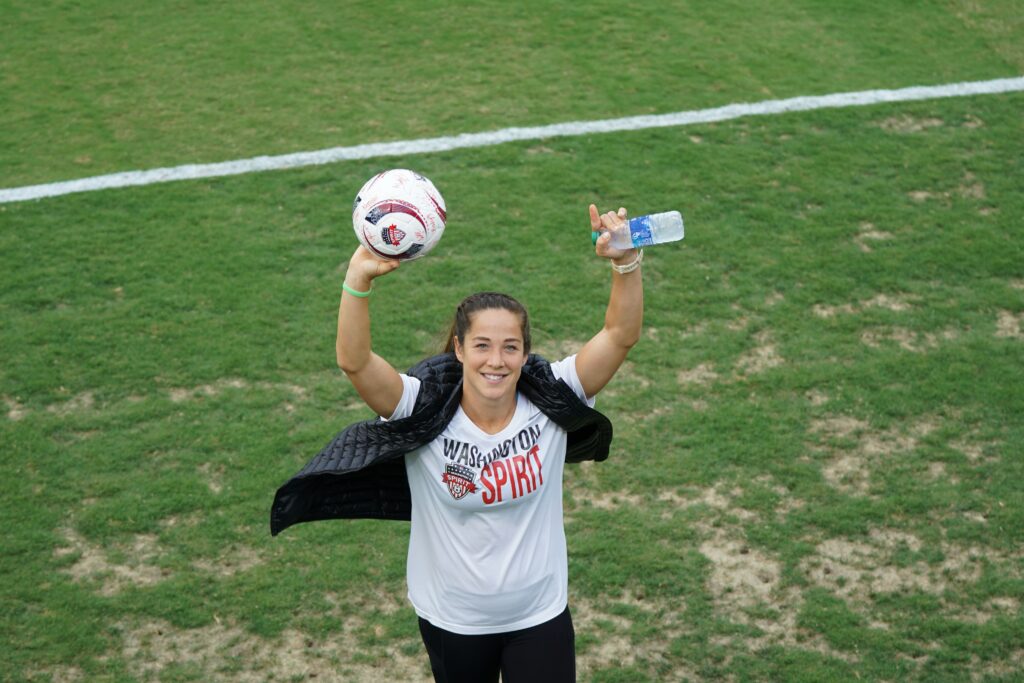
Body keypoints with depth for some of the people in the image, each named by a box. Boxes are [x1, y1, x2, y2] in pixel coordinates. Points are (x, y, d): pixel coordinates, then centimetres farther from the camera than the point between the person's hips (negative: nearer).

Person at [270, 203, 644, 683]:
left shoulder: (548, 401, -13)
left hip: (540, 618, 0)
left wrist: (626, 263, -39)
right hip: (452, 621, 0)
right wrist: (358, 280, -48)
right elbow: (353, 361, -33)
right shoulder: (424, 411, -17)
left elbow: (620, 335, -21)